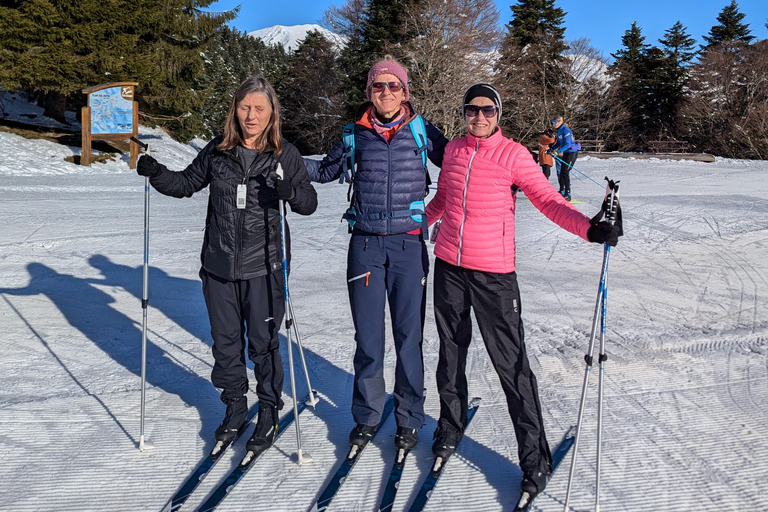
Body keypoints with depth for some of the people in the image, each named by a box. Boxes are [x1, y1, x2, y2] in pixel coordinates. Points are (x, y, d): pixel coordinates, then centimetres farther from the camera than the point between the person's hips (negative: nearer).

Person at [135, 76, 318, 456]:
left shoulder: (285, 155, -3)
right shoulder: (217, 151, 4)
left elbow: (309, 203, -3)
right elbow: (187, 183, 15)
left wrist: (292, 191, -25)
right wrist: (157, 173, -3)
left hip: (263, 267, -3)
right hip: (218, 266, 3)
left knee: (263, 342, 5)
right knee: (225, 340, 13)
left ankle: (269, 411, 25)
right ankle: (235, 406, 34)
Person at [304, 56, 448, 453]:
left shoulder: (421, 131, 4)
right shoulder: (355, 134, 7)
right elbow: (327, 170, 19)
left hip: (408, 243, -1)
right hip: (365, 243, 1)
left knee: (409, 334, 4)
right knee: (367, 334, 7)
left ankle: (409, 418, 22)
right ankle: (367, 415, 26)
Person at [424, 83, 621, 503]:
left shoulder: (514, 155, -5)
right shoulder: (453, 150, 8)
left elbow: (548, 200, -12)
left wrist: (590, 228, -26)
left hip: (493, 272, -4)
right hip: (448, 267, 5)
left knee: (511, 363, -2)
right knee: (451, 352, 16)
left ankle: (534, 457, 13)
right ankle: (450, 427, 38)